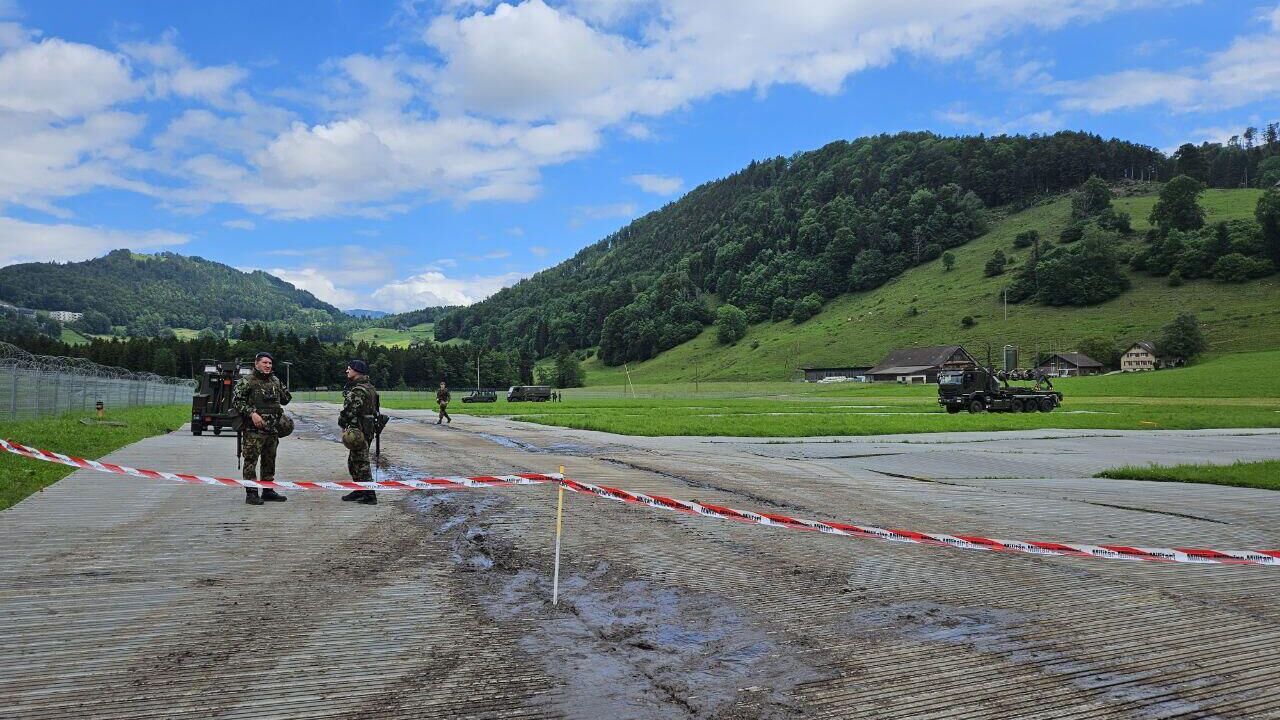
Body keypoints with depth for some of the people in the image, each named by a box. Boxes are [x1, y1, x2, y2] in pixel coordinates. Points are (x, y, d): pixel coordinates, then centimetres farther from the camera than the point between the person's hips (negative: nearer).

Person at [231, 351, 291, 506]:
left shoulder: (275, 381, 15)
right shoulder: (246, 381, -4)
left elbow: (285, 400, 25)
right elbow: (236, 401, -11)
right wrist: (252, 413, -20)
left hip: (273, 429, 7)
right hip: (254, 429, -7)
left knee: (269, 461, 13)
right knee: (251, 460, -5)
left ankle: (268, 491, 22)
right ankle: (251, 493, -1)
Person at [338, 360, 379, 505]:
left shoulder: (358, 391, -19)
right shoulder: (368, 387, 14)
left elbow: (349, 411, -20)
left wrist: (342, 424, -1)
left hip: (358, 431, -10)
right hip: (367, 429, 10)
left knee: (361, 463, -5)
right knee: (353, 462, 20)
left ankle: (370, 496, -2)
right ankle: (360, 491, 28)